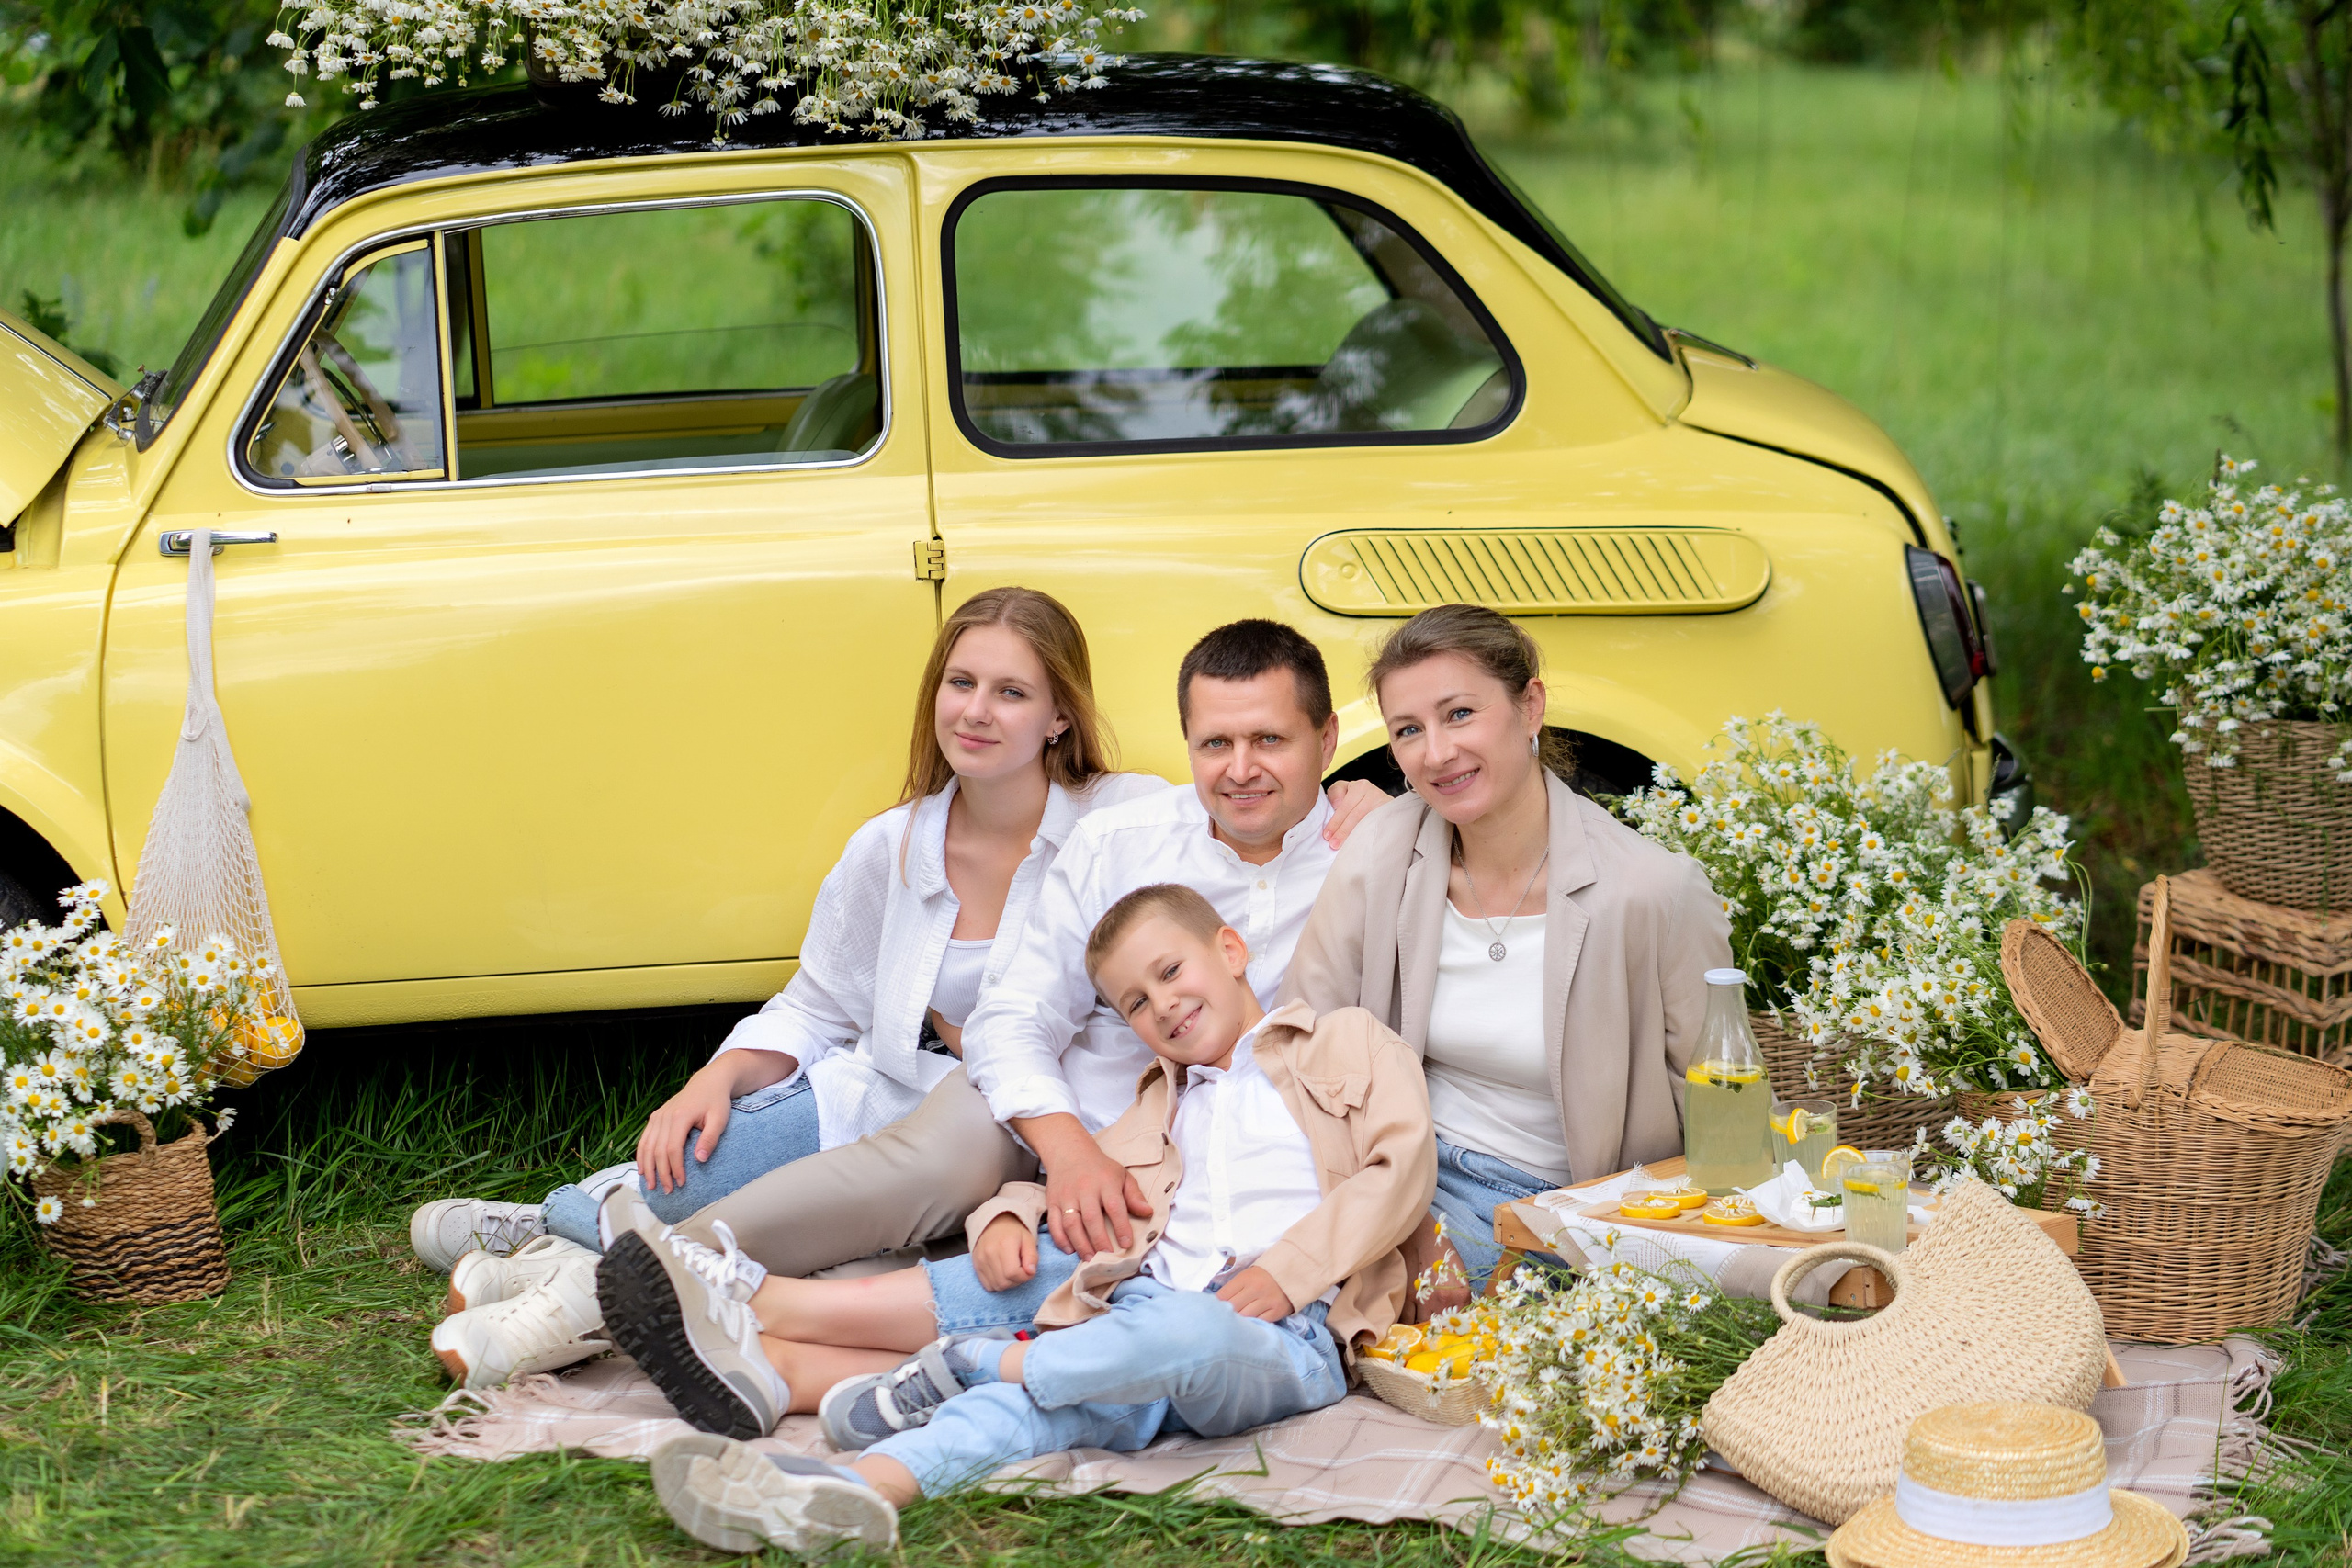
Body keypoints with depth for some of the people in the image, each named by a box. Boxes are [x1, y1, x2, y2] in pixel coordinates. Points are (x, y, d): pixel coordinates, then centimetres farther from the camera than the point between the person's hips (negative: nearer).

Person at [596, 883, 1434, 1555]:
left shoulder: (1348, 1043, 17)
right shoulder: (1163, 1104, 36)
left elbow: (1401, 1167, 4)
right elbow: (1077, 1175, 34)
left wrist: (1289, 1270, -8)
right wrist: (1011, 1213, 9)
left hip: (1285, 1337, -4)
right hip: (1145, 1311, 4)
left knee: (1184, 1333, -41)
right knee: (1036, 1403, -29)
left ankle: (962, 1365, -26)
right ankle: (862, 1487, -55)